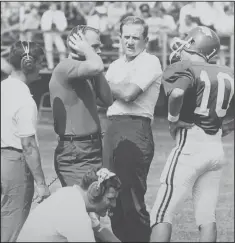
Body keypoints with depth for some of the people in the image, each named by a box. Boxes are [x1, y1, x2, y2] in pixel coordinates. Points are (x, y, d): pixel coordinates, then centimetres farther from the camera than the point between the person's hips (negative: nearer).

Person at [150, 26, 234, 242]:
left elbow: (176, 94, -30)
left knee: (162, 214, -3)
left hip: (190, 149, -6)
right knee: (207, 216, 10)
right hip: (217, 149, 6)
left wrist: (173, 120, -13)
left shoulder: (183, 70, -9)